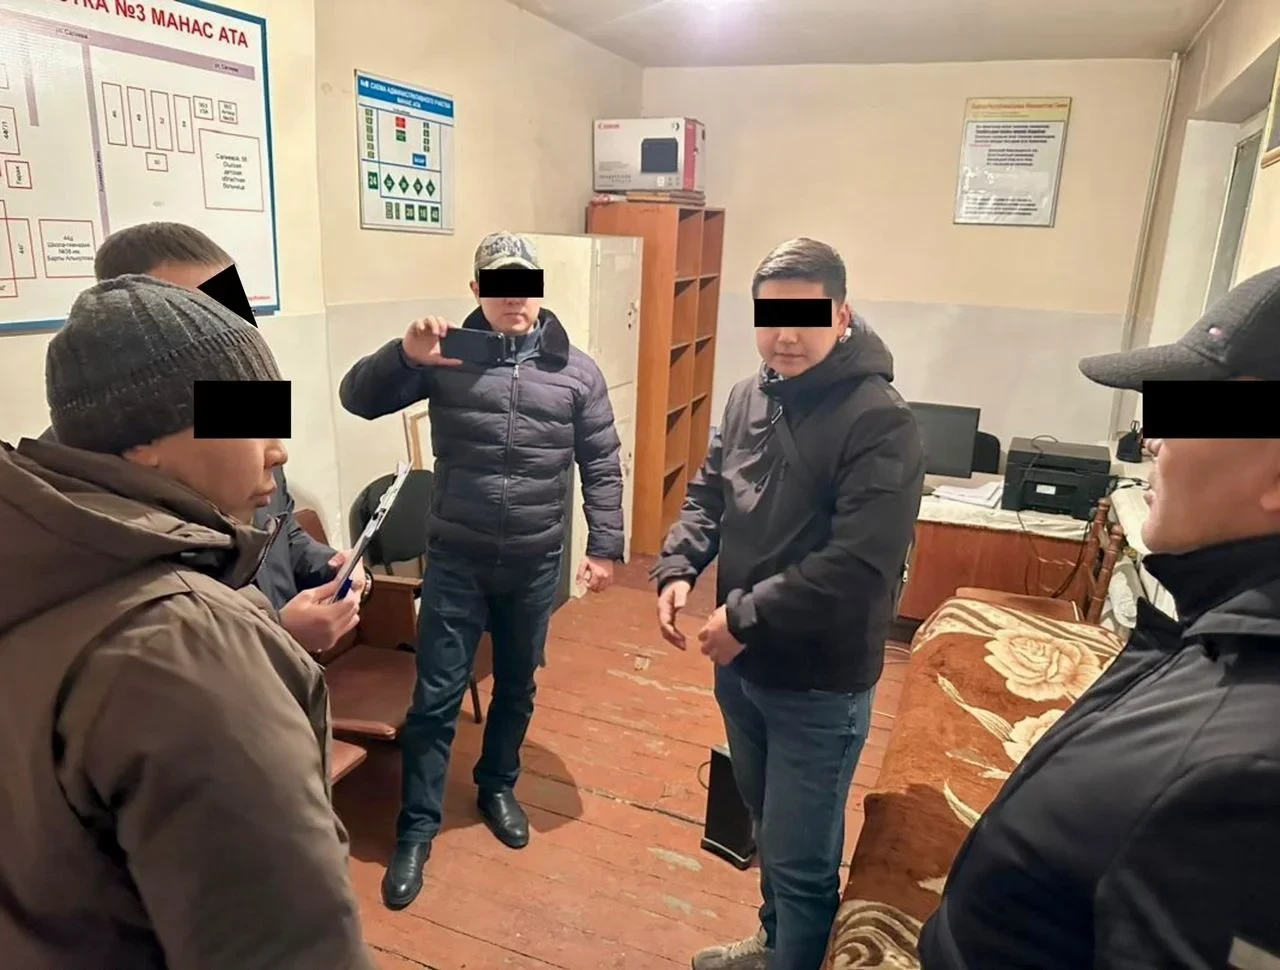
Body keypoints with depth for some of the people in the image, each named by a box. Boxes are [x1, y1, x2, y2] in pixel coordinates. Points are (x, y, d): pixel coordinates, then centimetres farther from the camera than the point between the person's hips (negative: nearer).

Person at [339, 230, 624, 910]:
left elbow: (602, 464, 2)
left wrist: (605, 546, -1)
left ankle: (498, 787, 42)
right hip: (456, 559, -1)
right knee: (436, 697, 3)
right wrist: (404, 355, -25)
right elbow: (358, 399, -7)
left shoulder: (576, 370, -2)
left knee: (516, 687, 18)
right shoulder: (446, 358, -5)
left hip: (534, 563, 2)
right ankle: (416, 831, 20)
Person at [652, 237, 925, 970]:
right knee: (770, 831, 27)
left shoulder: (880, 422, -20)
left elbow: (857, 566, -27)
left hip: (820, 682, -7)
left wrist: (745, 617, -23)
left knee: (801, 856, 9)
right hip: (742, 664, 7)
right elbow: (708, 495, 12)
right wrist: (679, 569, -5)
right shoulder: (749, 396, 3)